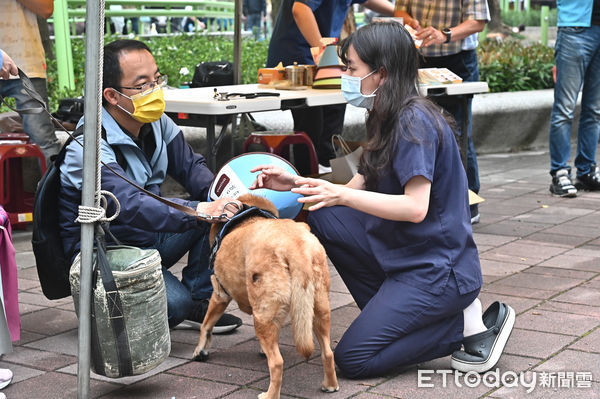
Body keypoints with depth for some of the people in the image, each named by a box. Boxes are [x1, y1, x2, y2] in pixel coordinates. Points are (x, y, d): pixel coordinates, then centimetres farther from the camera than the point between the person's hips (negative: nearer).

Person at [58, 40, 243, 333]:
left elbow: (190, 166, 2)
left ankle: (199, 301, 0)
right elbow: (129, 206, -41)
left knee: (223, 210, -9)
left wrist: (220, 197, -22)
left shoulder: (156, 122, -1)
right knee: (175, 303, -29)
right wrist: (200, 210, -52)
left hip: (148, 237, 8)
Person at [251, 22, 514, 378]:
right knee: (322, 217, 2)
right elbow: (359, 190, 9)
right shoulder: (388, 120, 10)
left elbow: (415, 208, -26)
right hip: (401, 253, 9)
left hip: (437, 269, -9)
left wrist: (341, 195, -29)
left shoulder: (414, 121, -20)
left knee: (353, 360, -9)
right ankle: (389, 310, 6)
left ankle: (467, 322, -2)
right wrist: (297, 184, -1)